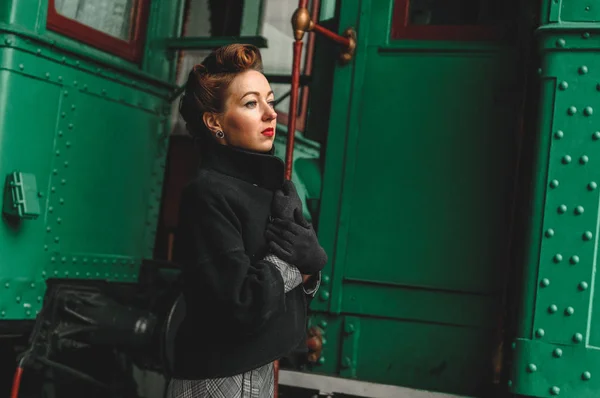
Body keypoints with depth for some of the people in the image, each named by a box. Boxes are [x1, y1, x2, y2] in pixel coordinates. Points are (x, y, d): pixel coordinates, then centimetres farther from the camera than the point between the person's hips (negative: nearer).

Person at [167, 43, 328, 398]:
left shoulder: (272, 187, 5)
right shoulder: (210, 195, -18)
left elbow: (312, 264, 8)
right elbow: (243, 306, -26)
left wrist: (308, 271, -13)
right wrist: (290, 254, -13)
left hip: (261, 369, 8)